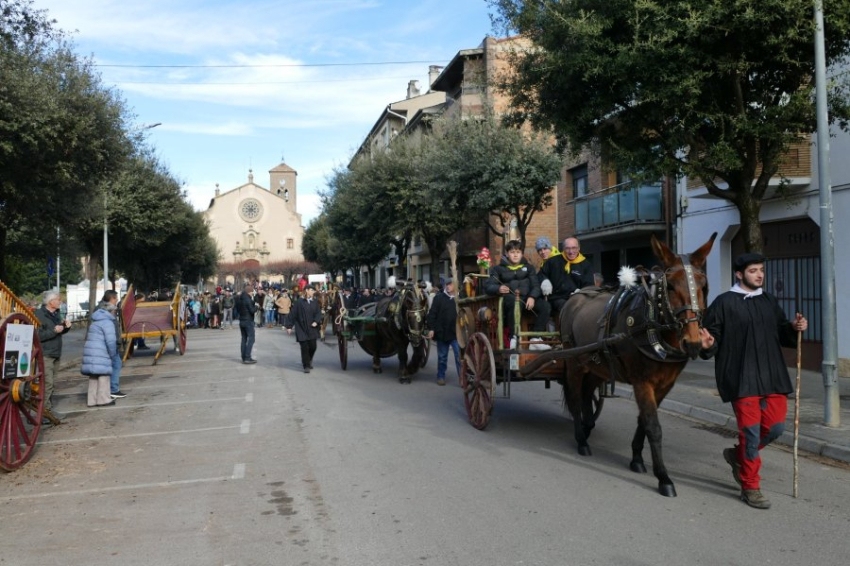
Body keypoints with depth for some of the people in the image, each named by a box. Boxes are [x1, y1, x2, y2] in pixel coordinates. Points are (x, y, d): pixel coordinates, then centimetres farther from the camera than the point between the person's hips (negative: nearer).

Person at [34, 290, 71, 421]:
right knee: (47, 383, -12)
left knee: (51, 383, 13)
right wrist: (54, 331, -24)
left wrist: (66, 327, 5)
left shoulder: (55, 313, 15)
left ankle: (49, 409, 20)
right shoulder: (39, 314, -13)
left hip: (56, 354, 9)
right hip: (45, 354, -9)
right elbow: (38, 336, -21)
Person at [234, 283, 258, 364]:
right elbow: (252, 310, -19)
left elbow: (235, 309, 15)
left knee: (244, 339, 12)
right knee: (251, 339, -5)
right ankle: (247, 358, -11)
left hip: (241, 321, 8)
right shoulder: (247, 298, -18)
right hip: (248, 321, -8)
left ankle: (244, 358, 13)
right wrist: (256, 306, -2)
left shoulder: (238, 298, 7)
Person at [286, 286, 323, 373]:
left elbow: (318, 313, 4)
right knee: (304, 347, -4)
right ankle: (306, 366, 7)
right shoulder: (299, 302, -5)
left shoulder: (315, 302, 7)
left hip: (312, 329, 4)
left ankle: (309, 360, 31)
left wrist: (316, 321, -14)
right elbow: (293, 314, -5)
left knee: (313, 346, 1)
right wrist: (289, 326, -6)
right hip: (301, 329, -3)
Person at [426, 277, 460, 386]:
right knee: (442, 357, 11)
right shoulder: (439, 297, -1)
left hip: (456, 333, 0)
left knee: (459, 356, -4)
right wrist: (431, 328, -10)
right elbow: (432, 314, -4)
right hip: (442, 332, 0)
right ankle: (441, 377, 23)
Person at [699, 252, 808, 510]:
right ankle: (750, 487, 14)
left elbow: (782, 335, 18)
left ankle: (738, 455, 34)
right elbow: (713, 338, -6)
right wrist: (708, 346, -28)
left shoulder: (770, 302, 12)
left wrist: (795, 329, -2)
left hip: (772, 376, 6)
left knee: (775, 426, 7)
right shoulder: (724, 303, -6)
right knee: (751, 430, -2)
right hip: (742, 379, -6)